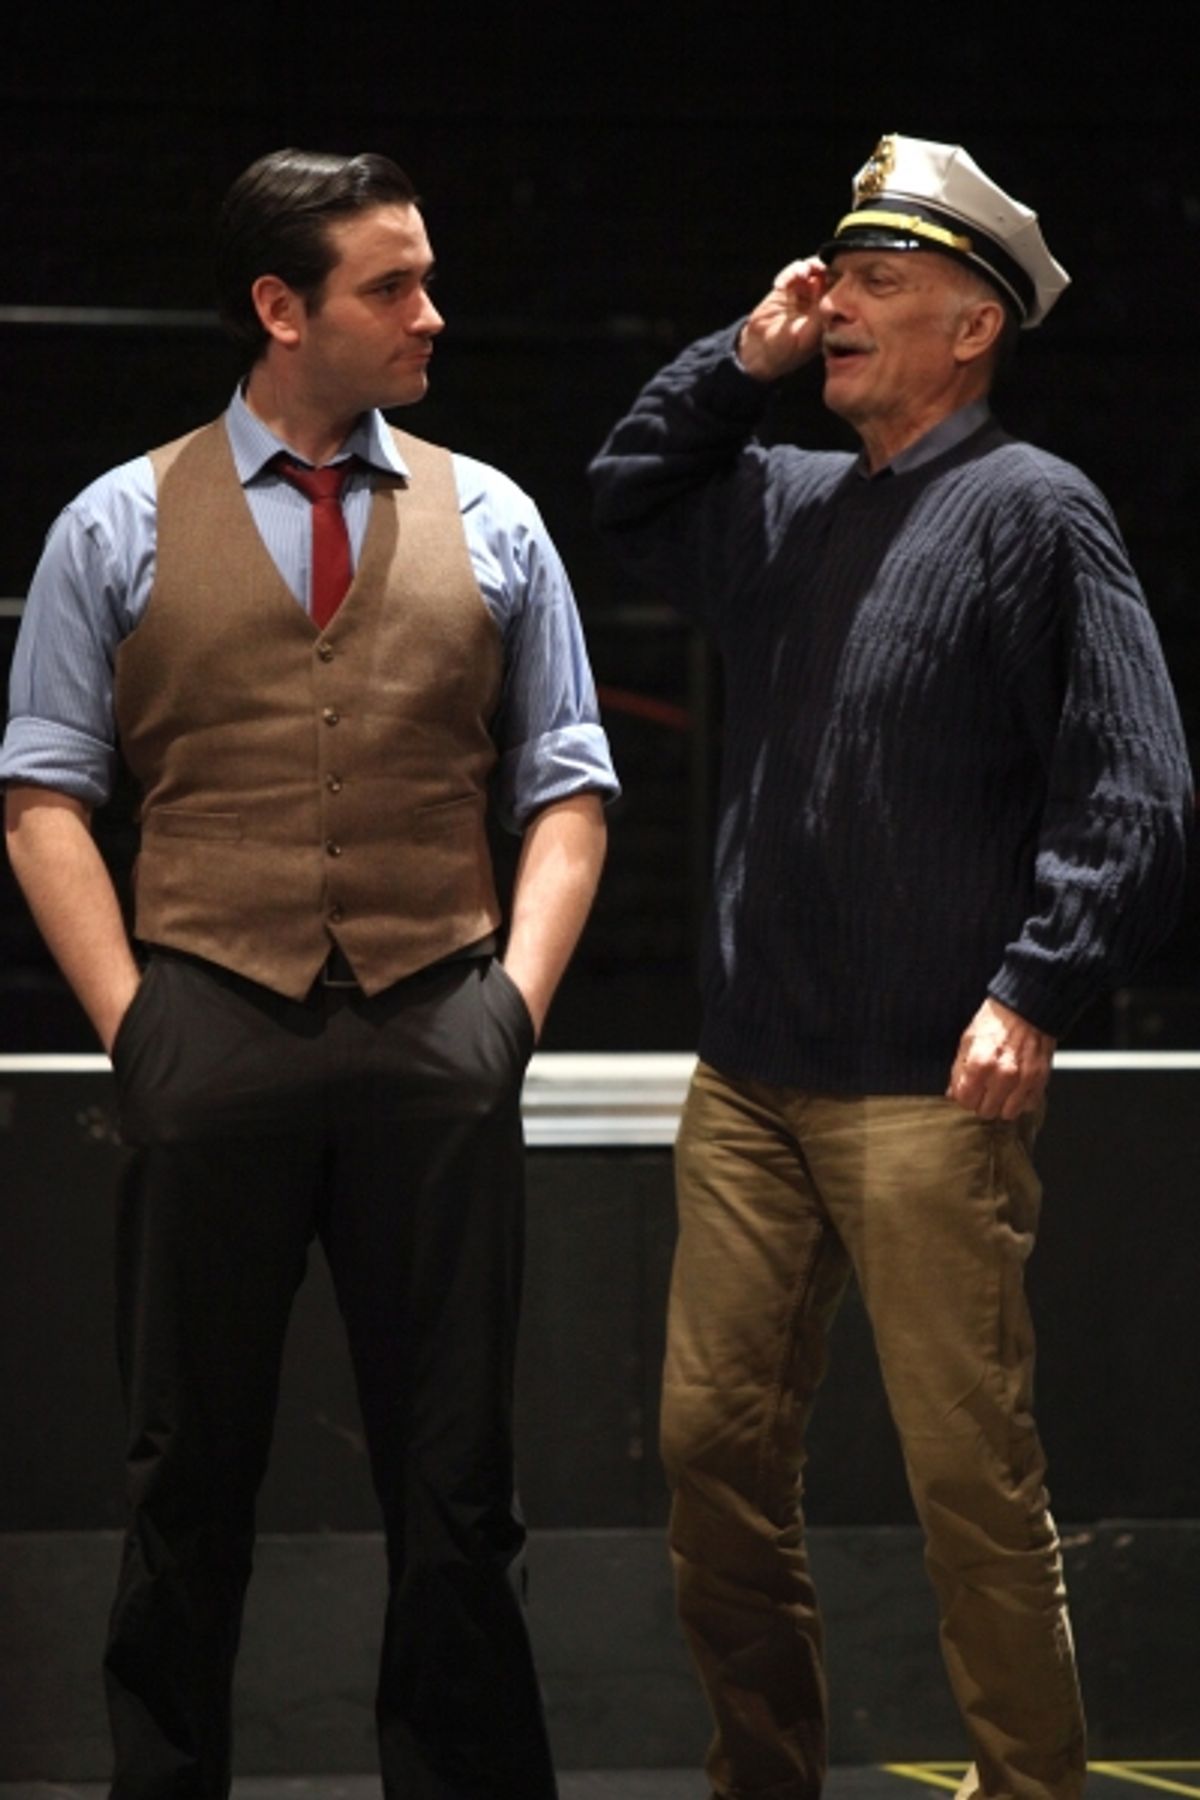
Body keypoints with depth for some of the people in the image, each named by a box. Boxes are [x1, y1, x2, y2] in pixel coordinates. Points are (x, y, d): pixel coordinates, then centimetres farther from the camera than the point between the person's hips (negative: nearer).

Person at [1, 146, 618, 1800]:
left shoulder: (489, 524, 11)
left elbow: (566, 788, 10)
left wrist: (515, 993, -3)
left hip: (438, 1041, 1)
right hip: (215, 1029, -1)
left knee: (457, 1484, 3)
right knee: (191, 1475, 5)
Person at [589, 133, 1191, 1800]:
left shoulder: (1033, 510, -4)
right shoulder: (791, 503, 17)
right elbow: (629, 494, 35)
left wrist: (1033, 993, -18)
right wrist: (741, 358, 18)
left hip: (928, 1094, -7)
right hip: (749, 1081, 7)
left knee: (973, 1477, -5)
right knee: (714, 1444, 8)